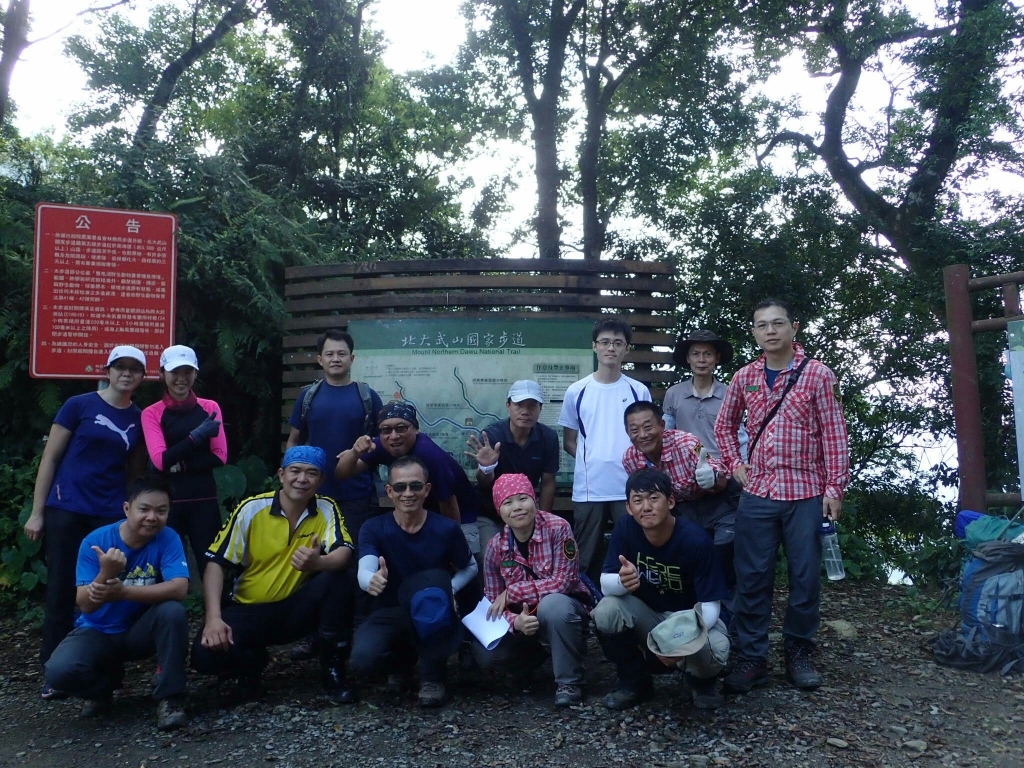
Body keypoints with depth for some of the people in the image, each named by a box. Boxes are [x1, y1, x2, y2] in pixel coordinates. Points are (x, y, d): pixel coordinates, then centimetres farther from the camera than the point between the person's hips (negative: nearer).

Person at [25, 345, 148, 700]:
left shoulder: (139, 418, 7)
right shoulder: (79, 405, -4)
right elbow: (50, 458, -3)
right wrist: (37, 512, -5)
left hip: (110, 516, 3)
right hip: (66, 511, -3)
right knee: (61, 590, 2)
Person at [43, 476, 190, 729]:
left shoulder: (168, 539, -17)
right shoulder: (95, 541, -17)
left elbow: (179, 589, -31)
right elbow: (85, 605, -20)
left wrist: (123, 592, -42)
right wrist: (105, 573, -42)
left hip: (141, 630, 0)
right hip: (99, 631, 1)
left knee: (173, 611, -32)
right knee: (59, 670, -28)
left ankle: (170, 698, -16)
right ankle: (103, 686, 9)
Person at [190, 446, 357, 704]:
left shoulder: (327, 509, -8)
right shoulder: (252, 508, -11)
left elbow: (344, 554, -22)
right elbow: (216, 562, -11)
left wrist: (319, 563, -47)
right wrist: (213, 618, -24)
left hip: (296, 608, 1)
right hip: (250, 609, 0)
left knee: (339, 577, -28)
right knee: (207, 654, -27)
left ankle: (333, 670, -10)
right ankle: (254, 661, 11)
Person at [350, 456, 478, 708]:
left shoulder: (446, 529, -12)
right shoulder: (373, 529, -11)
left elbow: (470, 568, 5)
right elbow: (364, 572, -28)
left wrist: (449, 590, -16)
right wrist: (372, 580, -54)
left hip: (432, 618, -1)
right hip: (389, 614, 1)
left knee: (433, 578, -35)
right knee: (363, 658, -32)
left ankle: (432, 677, -16)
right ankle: (402, 660, 10)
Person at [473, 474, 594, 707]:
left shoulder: (557, 528, -20)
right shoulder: (495, 547, -9)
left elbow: (563, 582, -25)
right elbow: (494, 603, -7)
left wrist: (511, 592, -23)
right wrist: (516, 622, -29)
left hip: (564, 609, -4)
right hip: (524, 618, 4)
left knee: (552, 604, -38)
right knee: (485, 652, -18)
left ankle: (569, 681, -17)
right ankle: (535, 656, 15)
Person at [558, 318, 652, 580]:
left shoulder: (639, 391, 5)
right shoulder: (576, 391, 4)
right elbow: (569, 442, 11)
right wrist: (591, 459, -2)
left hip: (630, 488, 0)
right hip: (588, 489, 1)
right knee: (584, 559, 9)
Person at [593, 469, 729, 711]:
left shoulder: (696, 540, -27)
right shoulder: (625, 529, -19)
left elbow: (710, 605, -23)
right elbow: (605, 584, -16)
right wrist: (622, 581, -41)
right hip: (646, 614, 3)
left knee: (714, 652, -34)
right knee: (606, 611, -27)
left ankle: (701, 682, 7)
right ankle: (635, 681, 1)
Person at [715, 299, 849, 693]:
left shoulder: (817, 374, -2)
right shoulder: (744, 377, 7)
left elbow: (834, 434, -3)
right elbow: (725, 425, 20)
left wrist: (835, 488, -7)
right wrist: (735, 465, 8)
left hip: (806, 493, -2)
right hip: (757, 494, 2)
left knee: (805, 577, 6)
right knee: (752, 577, 5)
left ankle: (798, 653, 24)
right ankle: (752, 657, 15)